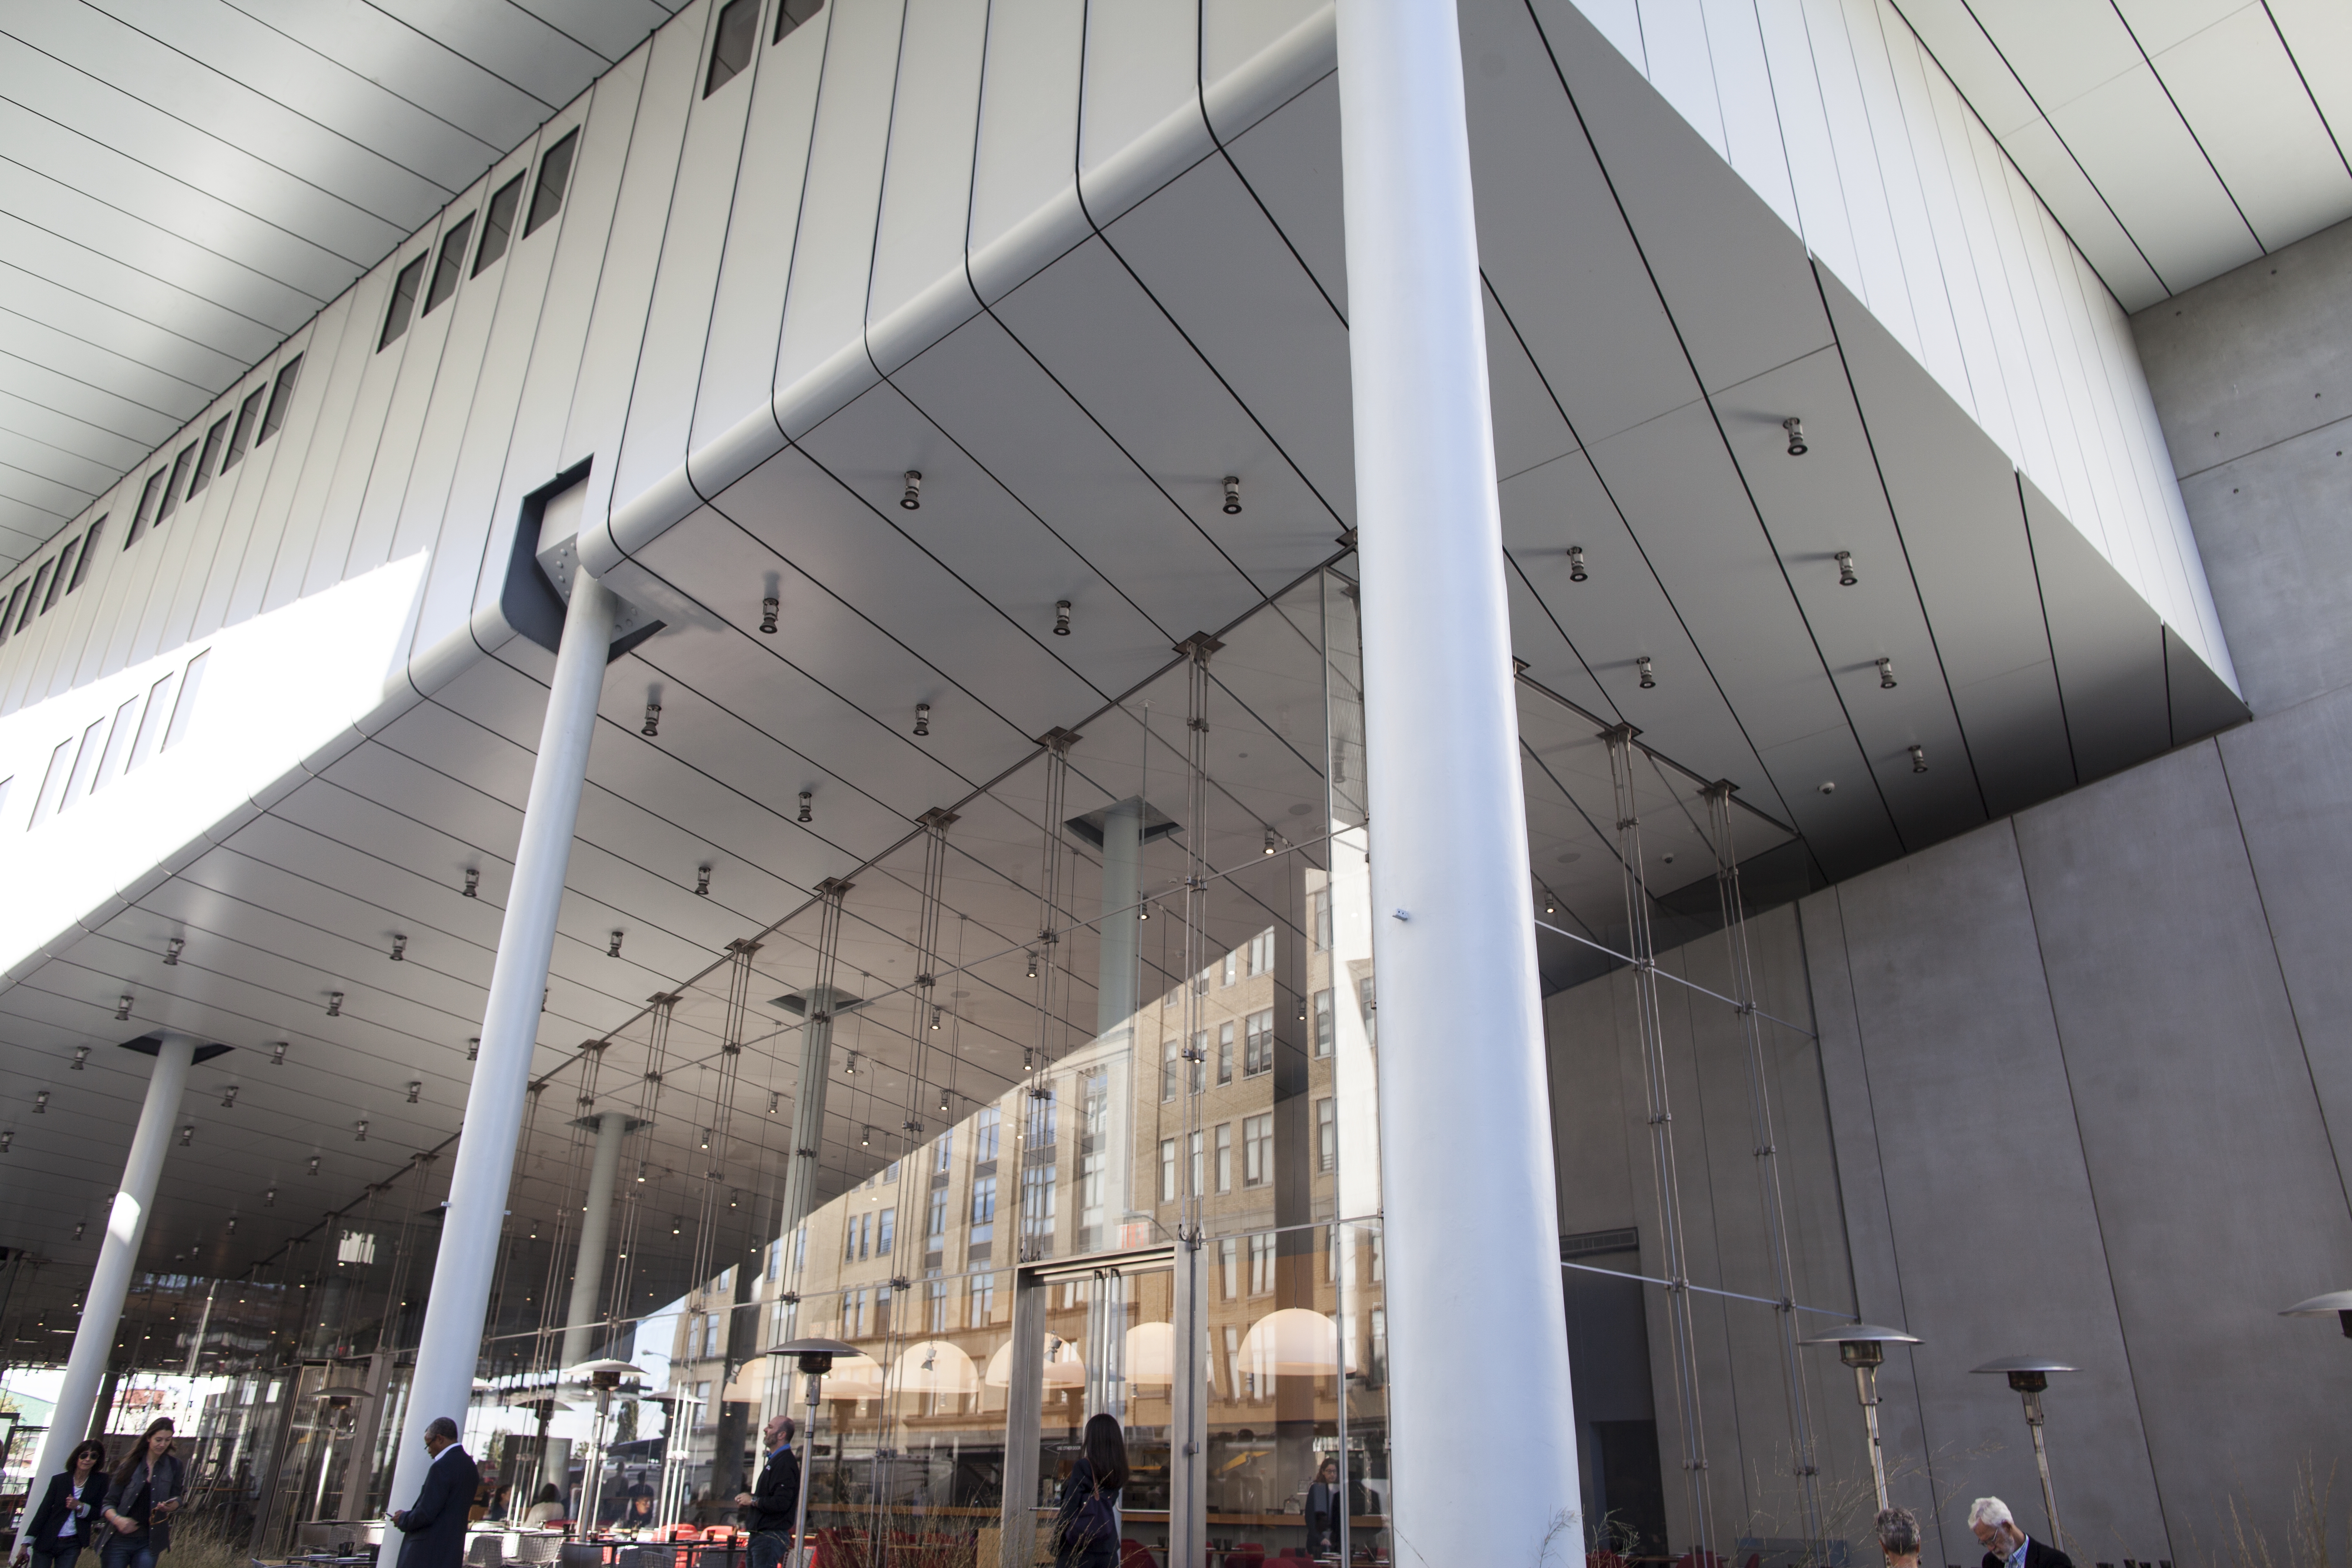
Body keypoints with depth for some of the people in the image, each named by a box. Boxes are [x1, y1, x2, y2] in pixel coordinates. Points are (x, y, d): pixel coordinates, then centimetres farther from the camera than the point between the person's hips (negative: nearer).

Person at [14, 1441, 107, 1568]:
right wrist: (26, 1543, -4)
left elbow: (99, 1513, 1)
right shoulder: (59, 1480, 0)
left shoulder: (100, 1481, 0)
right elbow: (43, 1512, 0)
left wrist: (80, 1506, -17)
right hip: (46, 1542, 0)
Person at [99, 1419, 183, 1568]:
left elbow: (177, 1500, 8)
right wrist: (116, 1519, -17)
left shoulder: (173, 1465, 7)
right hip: (119, 1541, 0)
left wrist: (171, 1506, -15)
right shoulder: (130, 1465, 4)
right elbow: (109, 1502, 3)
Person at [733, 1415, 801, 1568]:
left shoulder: (785, 1463, -17)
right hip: (759, 1535, 11)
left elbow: (780, 1504, -27)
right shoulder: (774, 1460, 19)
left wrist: (753, 1500, -14)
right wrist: (748, 1498, 9)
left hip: (771, 1537, -11)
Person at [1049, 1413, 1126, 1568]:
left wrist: (1056, 1547, -2)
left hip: (1078, 1549, -5)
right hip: (1107, 1549, 5)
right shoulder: (1118, 1472, 5)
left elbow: (1069, 1507, -10)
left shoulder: (1082, 1467, -9)